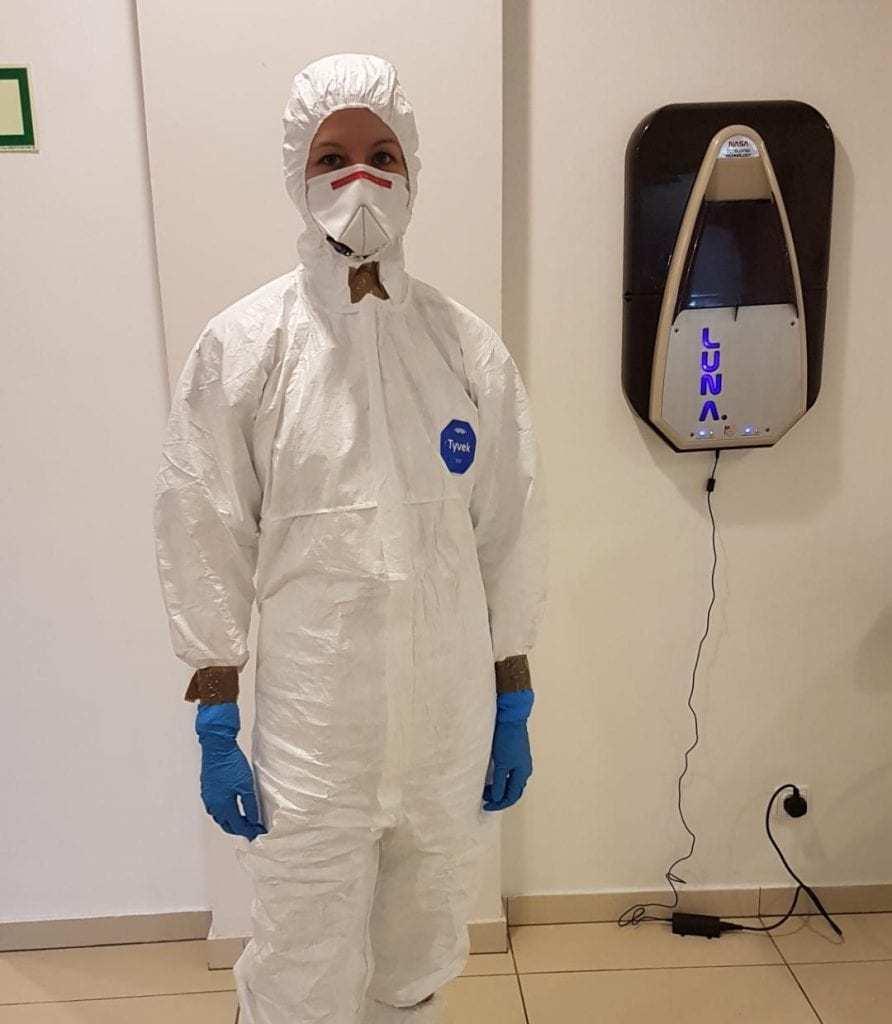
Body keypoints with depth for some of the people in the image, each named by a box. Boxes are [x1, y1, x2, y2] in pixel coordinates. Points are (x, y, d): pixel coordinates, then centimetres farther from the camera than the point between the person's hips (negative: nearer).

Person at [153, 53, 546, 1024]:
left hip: (453, 723, 3)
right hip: (310, 726, -2)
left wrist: (514, 708, 5)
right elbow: (204, 542, -4)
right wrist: (216, 729, -4)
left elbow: (510, 535, 3)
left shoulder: (469, 347, -1)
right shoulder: (241, 347, -6)